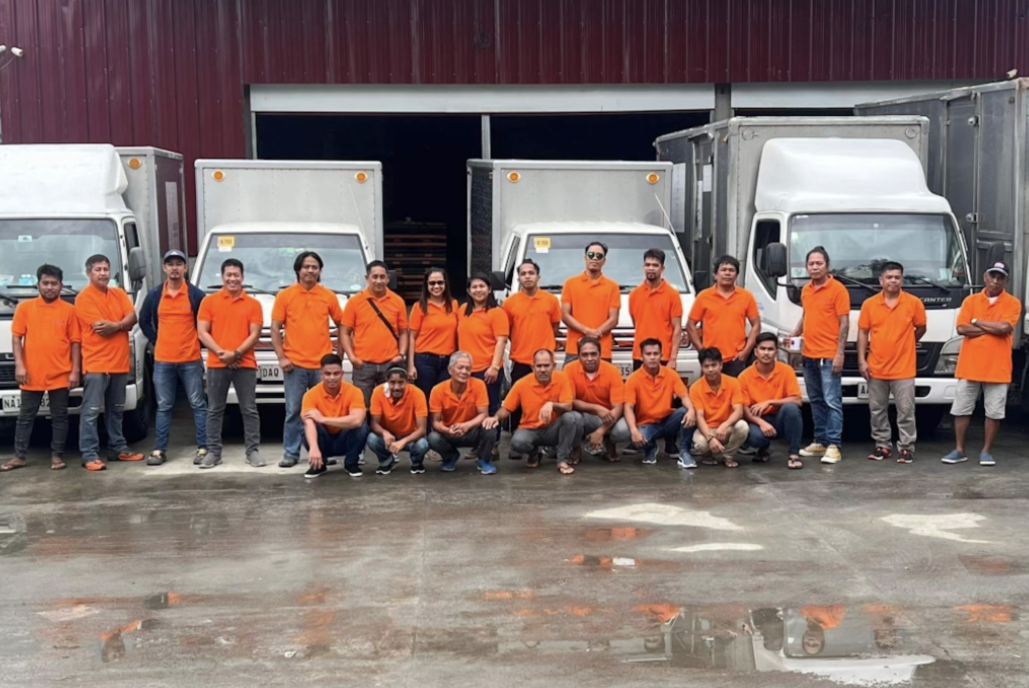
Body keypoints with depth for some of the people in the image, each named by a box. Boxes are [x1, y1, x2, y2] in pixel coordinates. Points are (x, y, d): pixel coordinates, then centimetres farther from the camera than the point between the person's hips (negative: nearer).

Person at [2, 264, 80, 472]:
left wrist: (75, 370, -4)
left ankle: (57, 455, 16)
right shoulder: (25, 307, 3)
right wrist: (19, 365, -6)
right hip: (32, 375, 1)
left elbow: (76, 342, 2)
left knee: (59, 417, 6)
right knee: (26, 417, 9)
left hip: (60, 375, -1)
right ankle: (19, 456, 16)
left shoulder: (69, 310, 1)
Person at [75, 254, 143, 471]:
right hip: (96, 363, -7)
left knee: (116, 410, 16)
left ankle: (118, 448, 24)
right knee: (91, 411, -7)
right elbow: (100, 327, -15)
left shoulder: (119, 294, 13)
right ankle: (90, 455, -8)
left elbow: (132, 318, 0)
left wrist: (113, 325, -17)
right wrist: (122, 324, -2)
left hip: (120, 362, 7)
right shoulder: (84, 298, -8)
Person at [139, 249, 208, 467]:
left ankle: (203, 448, 6)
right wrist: (156, 342, 8)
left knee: (198, 405, 2)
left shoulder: (196, 294, -1)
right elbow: (144, 321, 15)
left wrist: (197, 342, 1)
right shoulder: (154, 295, 5)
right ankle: (160, 450, 11)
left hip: (191, 360, -2)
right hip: (163, 361, 2)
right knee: (164, 407, 7)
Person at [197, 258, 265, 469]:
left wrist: (236, 353, -13)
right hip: (216, 364, 0)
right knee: (214, 410, 4)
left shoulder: (253, 304, 6)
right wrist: (221, 352, -11)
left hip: (245, 364, 0)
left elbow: (254, 334, 0)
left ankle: (253, 450, 6)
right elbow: (202, 332, 0)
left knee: (249, 410, 1)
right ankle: (213, 452, 10)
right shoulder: (209, 301, 5)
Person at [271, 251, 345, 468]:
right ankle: (291, 453, 9)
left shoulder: (329, 296, 6)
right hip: (295, 364, -1)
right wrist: (281, 357, -6)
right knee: (293, 411, 2)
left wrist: (339, 352, 6)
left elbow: (341, 325, 14)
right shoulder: (285, 295, 2)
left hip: (323, 364, 1)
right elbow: (275, 329, 2)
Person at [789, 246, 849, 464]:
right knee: (816, 401, 13)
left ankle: (833, 446, -7)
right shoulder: (806, 290, 13)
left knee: (832, 401, -7)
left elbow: (844, 323, -10)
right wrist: (794, 334, 10)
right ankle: (820, 441, 21)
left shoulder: (838, 289, -8)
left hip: (829, 356, -7)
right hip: (808, 355, 7)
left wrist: (840, 353, -16)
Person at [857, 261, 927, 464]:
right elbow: (863, 333, 5)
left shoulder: (914, 303, -3)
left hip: (904, 369, -2)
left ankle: (906, 447, 7)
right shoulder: (869, 304, 1)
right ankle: (882, 445, 20)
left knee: (906, 410, -1)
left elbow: (921, 328, 10)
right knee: (877, 410, 10)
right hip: (876, 368, 2)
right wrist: (862, 360, -1)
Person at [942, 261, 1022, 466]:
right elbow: (962, 329, -6)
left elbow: (1004, 328, -16)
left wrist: (977, 322, -6)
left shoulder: (1013, 303, 0)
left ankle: (987, 451, 13)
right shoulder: (971, 301, 6)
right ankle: (959, 450, 14)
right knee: (962, 409, 5)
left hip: (997, 368, -2)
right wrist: (993, 328, -8)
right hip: (969, 365, 2)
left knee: (994, 412, 2)